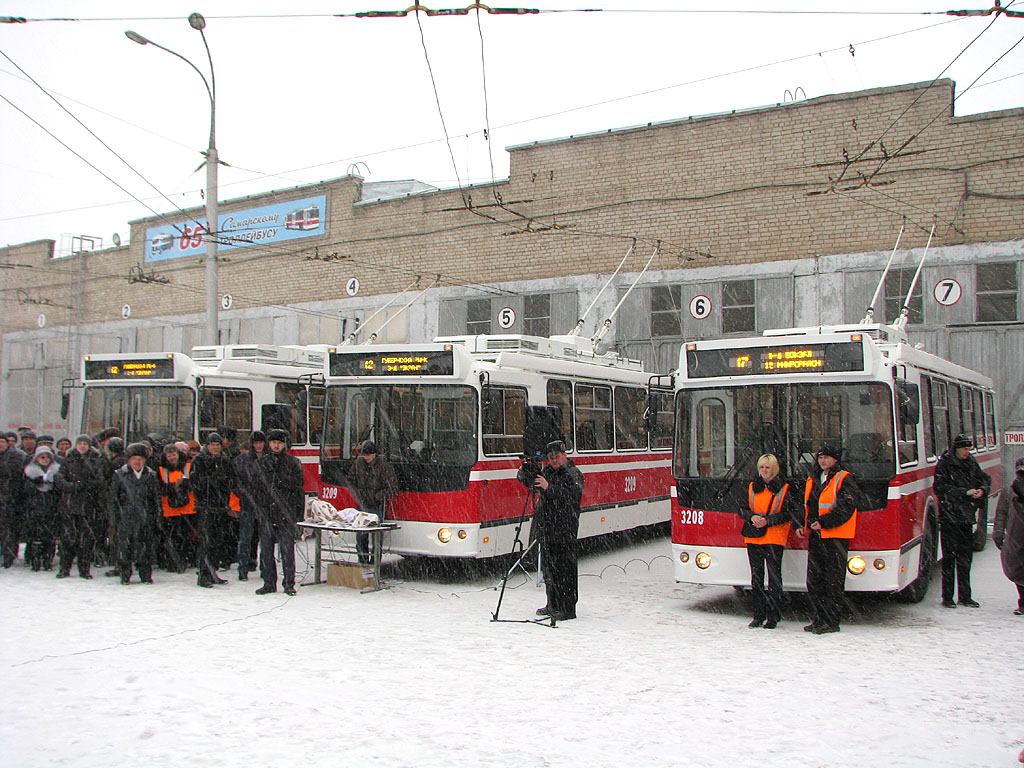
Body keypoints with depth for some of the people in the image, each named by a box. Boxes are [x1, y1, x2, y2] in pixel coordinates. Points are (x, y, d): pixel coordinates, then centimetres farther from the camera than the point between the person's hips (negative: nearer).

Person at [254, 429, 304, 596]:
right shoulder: (261, 462, 12)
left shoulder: (293, 462, 4)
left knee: (287, 549, -3)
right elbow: (255, 487, 13)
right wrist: (257, 504, 4)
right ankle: (269, 583, 16)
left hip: (285, 513, -3)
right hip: (266, 512, 3)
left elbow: (297, 485, -2)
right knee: (266, 549, 6)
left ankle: (289, 583, 5)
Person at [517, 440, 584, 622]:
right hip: (546, 530, 8)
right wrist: (524, 472, 0)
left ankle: (567, 609, -1)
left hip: (563, 533, -8)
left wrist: (549, 487, -31)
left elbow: (571, 496, -21)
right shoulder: (547, 471, 15)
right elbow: (530, 482, 21)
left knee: (564, 570, -6)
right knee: (548, 569, 14)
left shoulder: (573, 474, -6)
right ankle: (553, 605, 24)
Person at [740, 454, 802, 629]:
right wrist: (752, 517, -10)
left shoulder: (784, 489, 0)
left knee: (774, 577, -4)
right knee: (756, 577, 8)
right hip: (753, 537, 4)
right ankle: (758, 616, 15)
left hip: (774, 539, -4)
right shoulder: (751, 487, 10)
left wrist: (768, 520, -14)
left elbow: (789, 514, -4)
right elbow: (742, 509, 11)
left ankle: (773, 616, 4)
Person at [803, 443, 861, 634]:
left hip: (836, 536, -7)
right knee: (814, 581, 8)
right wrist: (809, 523, 3)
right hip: (815, 536, 7)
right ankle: (819, 619, 17)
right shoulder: (812, 479, 16)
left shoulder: (844, 480, -5)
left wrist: (823, 523, -18)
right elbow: (807, 505, 21)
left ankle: (831, 622, 4)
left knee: (834, 581, -2)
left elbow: (846, 508, -14)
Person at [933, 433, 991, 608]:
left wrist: (982, 490, -3)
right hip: (949, 517, -6)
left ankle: (965, 596, 18)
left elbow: (985, 479, 19)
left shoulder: (971, 463, 11)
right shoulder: (944, 464, -7)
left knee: (965, 557, 10)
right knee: (949, 557, -3)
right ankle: (947, 597, 4)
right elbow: (940, 488, -15)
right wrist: (964, 492, -19)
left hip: (966, 517, 6)